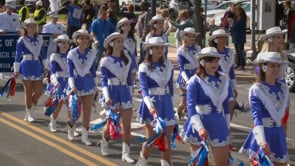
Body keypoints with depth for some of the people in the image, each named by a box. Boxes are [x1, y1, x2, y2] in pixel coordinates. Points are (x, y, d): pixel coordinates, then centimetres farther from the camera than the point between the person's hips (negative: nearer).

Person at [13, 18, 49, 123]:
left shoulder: (39, 39, 8)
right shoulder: (22, 40, -5)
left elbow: (43, 53, 13)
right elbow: (18, 55, -5)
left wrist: (45, 66, 12)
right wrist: (16, 70, -7)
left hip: (37, 66, 5)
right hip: (26, 66, -4)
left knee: (39, 91, 2)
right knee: (28, 91, 1)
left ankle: (30, 108, 26)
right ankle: (29, 114, 13)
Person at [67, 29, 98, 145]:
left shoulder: (92, 54, 1)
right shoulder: (71, 54, -7)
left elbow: (93, 72, 9)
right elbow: (70, 72, -9)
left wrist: (95, 87, 12)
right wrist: (72, 86, -21)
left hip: (89, 84, 2)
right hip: (77, 84, -2)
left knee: (87, 112, 2)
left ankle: (85, 137, 11)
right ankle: (70, 129, 33)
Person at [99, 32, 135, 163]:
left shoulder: (127, 59, 7)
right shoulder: (106, 61, -5)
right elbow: (104, 80, -11)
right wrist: (106, 96, -24)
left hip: (125, 91, 3)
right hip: (113, 92, -3)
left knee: (127, 126, -2)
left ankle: (125, 154, 4)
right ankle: (104, 143, 38)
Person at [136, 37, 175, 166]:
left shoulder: (168, 65, 4)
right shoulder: (144, 67, -8)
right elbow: (144, 89, -17)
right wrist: (150, 106, -30)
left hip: (166, 102, 4)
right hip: (152, 103, -4)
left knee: (167, 141, 2)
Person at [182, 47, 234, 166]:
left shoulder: (224, 79, 3)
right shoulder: (195, 81, -11)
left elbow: (227, 103, 12)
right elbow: (191, 106, -19)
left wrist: (227, 126, 13)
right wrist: (200, 127, -30)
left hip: (218, 124, 4)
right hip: (199, 124, -3)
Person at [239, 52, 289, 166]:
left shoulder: (284, 88, 3)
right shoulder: (256, 90, -13)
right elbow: (257, 116, -24)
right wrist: (262, 140, -36)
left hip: (278, 134, 5)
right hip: (263, 134, -5)